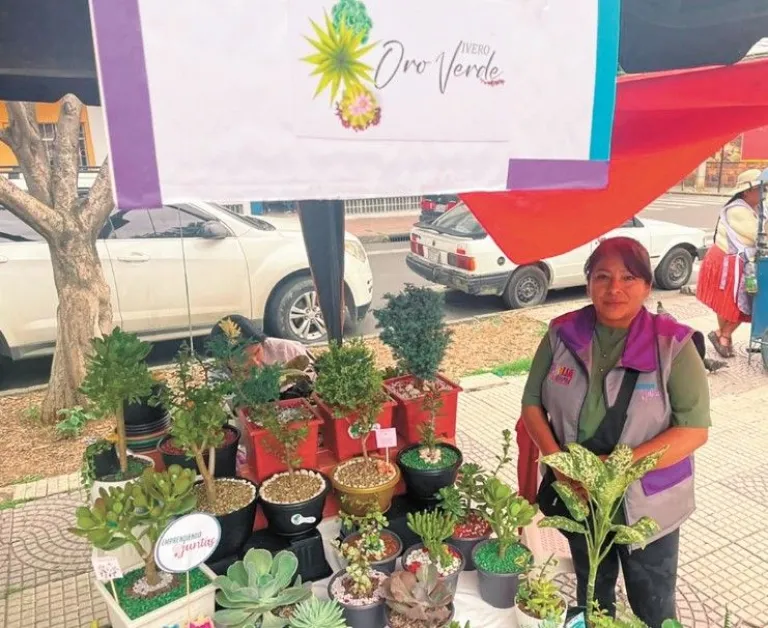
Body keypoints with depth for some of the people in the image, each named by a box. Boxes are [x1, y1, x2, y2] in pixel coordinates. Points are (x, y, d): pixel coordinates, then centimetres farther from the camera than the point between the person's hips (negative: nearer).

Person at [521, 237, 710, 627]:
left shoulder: (673, 344, -17)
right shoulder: (562, 334, -9)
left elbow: (694, 429, -18)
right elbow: (532, 403, -3)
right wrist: (555, 458, -18)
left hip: (646, 503, -2)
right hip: (578, 495, 3)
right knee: (591, 593, 27)